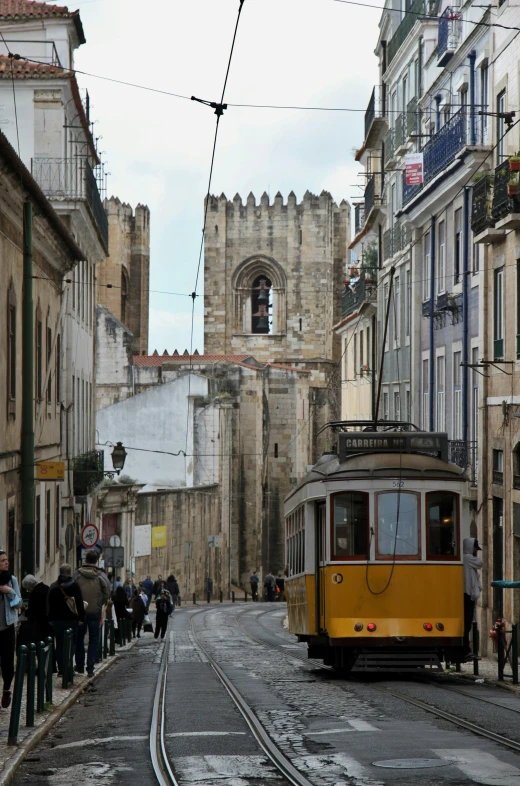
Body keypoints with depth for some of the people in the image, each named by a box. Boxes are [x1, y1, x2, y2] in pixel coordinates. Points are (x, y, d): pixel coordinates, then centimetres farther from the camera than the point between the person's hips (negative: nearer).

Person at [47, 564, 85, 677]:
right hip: (72, 619, -3)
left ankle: (61, 669, 5)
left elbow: (49, 604, 10)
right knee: (71, 644, 2)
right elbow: (80, 603, -6)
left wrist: (50, 619, 15)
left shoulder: (53, 586, 7)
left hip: (57, 620, 3)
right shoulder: (74, 585, -3)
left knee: (59, 645, 6)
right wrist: (81, 618, -2)